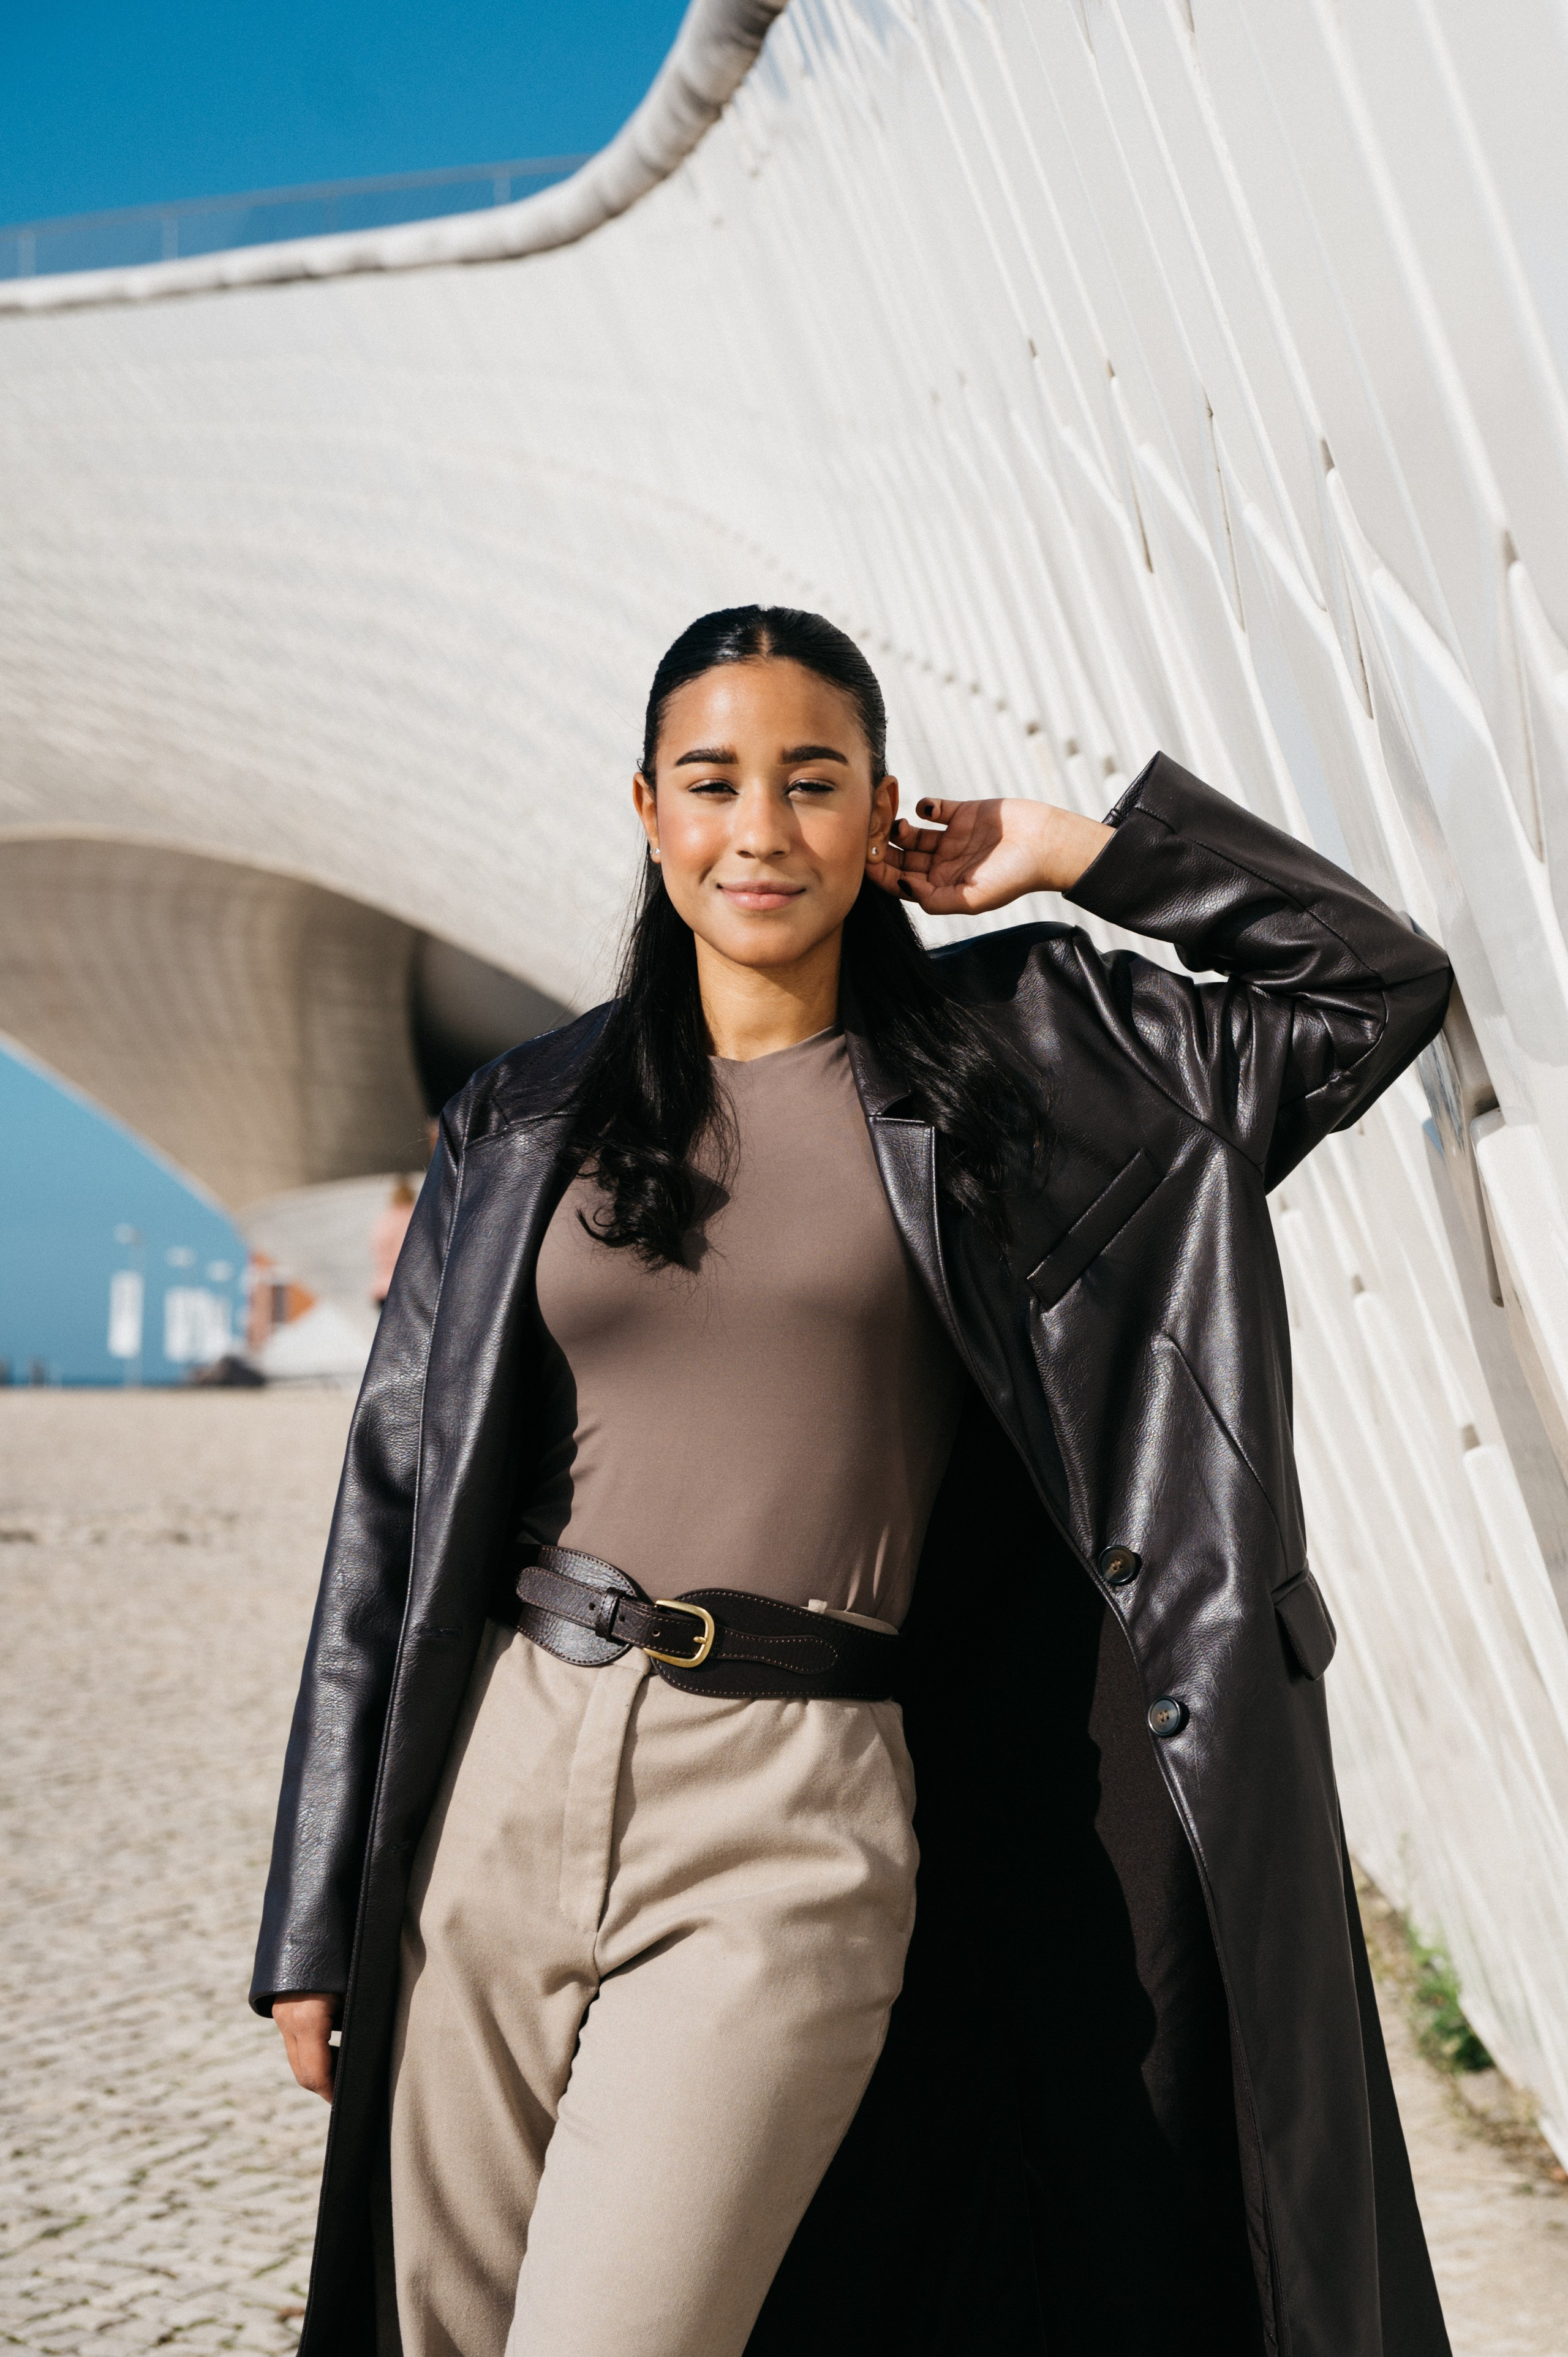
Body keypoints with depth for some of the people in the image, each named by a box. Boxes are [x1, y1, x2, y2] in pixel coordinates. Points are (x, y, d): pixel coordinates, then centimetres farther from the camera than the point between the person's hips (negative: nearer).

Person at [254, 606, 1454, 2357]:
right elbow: (397, 1499, 9)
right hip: (499, 1782, 3)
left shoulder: (994, 1058, 5)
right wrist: (318, 1917, 7)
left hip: (791, 1820, -3)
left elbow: (1384, 986, 5)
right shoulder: (526, 1117, 9)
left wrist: (1075, 853, 3)